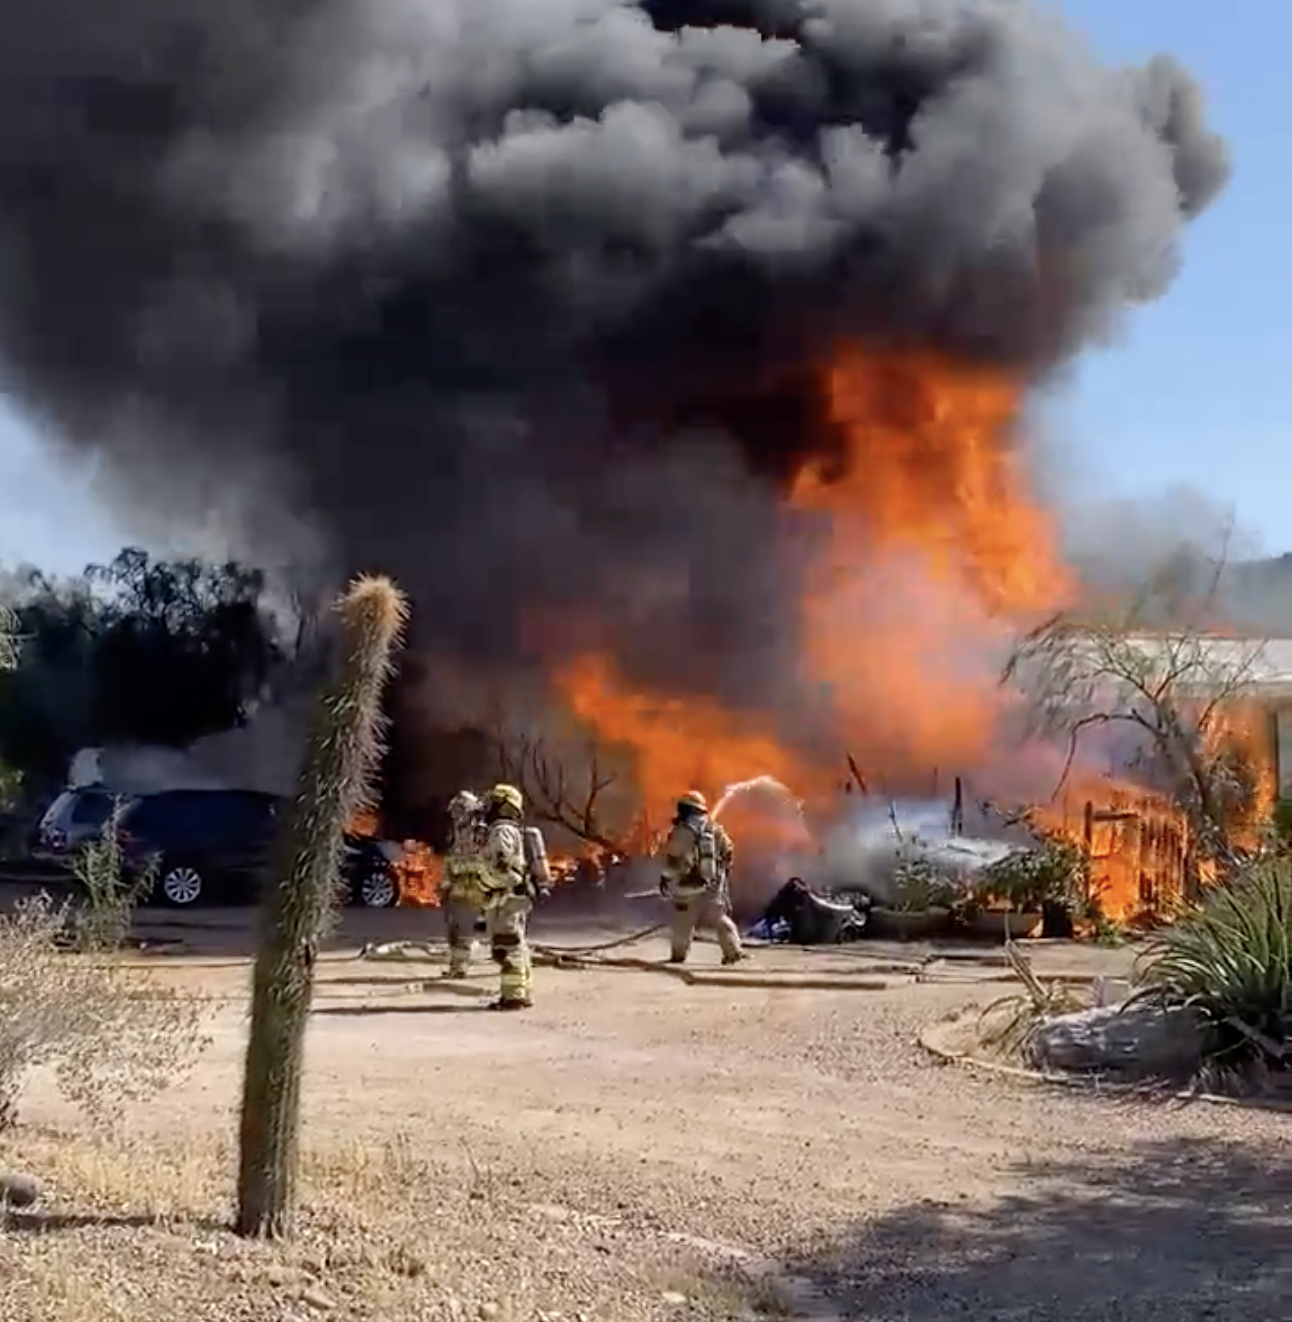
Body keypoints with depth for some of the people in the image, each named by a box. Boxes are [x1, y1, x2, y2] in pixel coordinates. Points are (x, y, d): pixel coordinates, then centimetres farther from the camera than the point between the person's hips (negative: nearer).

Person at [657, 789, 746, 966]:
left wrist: (665, 879, -3)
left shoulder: (681, 832, -15)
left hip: (689, 886, -4)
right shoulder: (714, 829, 3)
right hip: (713, 886, 4)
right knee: (720, 920, 11)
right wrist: (723, 872, 22)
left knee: (683, 924, 10)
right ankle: (734, 950, 3)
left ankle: (678, 955, 18)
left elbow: (672, 860, -16)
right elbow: (728, 852, 11)